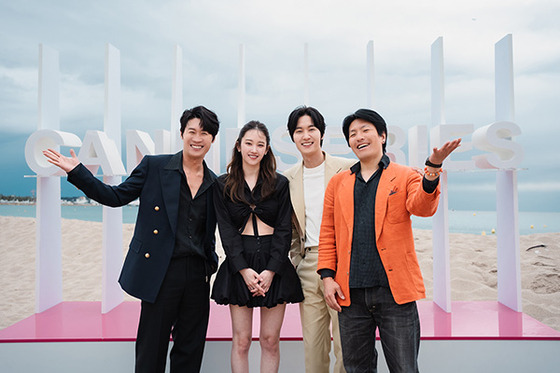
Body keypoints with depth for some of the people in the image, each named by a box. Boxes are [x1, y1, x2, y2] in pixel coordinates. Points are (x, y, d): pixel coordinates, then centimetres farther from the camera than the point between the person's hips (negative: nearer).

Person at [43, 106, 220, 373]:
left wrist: (210, 265, 6)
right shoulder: (154, 166, -1)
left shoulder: (215, 183, 8)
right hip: (161, 273, -3)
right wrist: (77, 172, -6)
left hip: (197, 275, 3)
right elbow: (117, 196, 1)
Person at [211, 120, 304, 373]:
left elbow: (284, 229, 0)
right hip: (239, 265, 0)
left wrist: (271, 271, -11)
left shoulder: (280, 184, 5)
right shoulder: (223, 185, 5)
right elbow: (226, 230, -1)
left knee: (270, 340, 6)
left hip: (274, 265, 1)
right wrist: (244, 269, -12)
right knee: (241, 340, 4)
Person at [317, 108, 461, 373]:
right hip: (350, 293, 3)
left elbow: (422, 207, -14)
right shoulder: (338, 183, 12)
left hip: (394, 291, -2)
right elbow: (327, 234, 11)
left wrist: (433, 168, -31)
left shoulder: (405, 177, 6)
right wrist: (327, 276, 1)